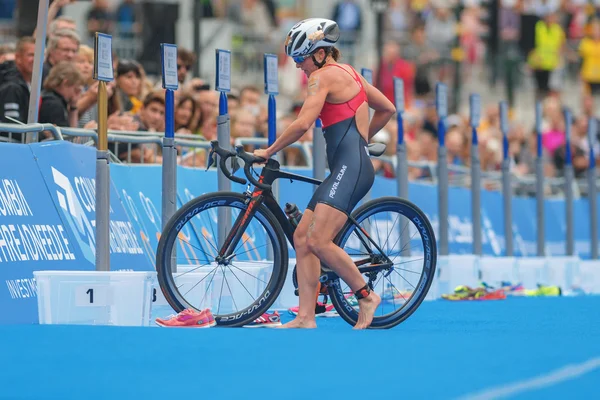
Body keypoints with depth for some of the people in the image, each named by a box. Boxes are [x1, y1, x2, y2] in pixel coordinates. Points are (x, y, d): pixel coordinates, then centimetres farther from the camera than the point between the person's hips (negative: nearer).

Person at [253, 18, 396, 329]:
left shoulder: (323, 76, -8)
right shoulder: (348, 73, 21)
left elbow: (303, 123, -18)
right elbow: (387, 109, 28)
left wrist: (268, 152, -8)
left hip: (349, 167, -11)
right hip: (346, 167, 11)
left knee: (318, 241, -19)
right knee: (302, 237, 5)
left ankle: (366, 295, -5)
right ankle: (306, 317, 2)